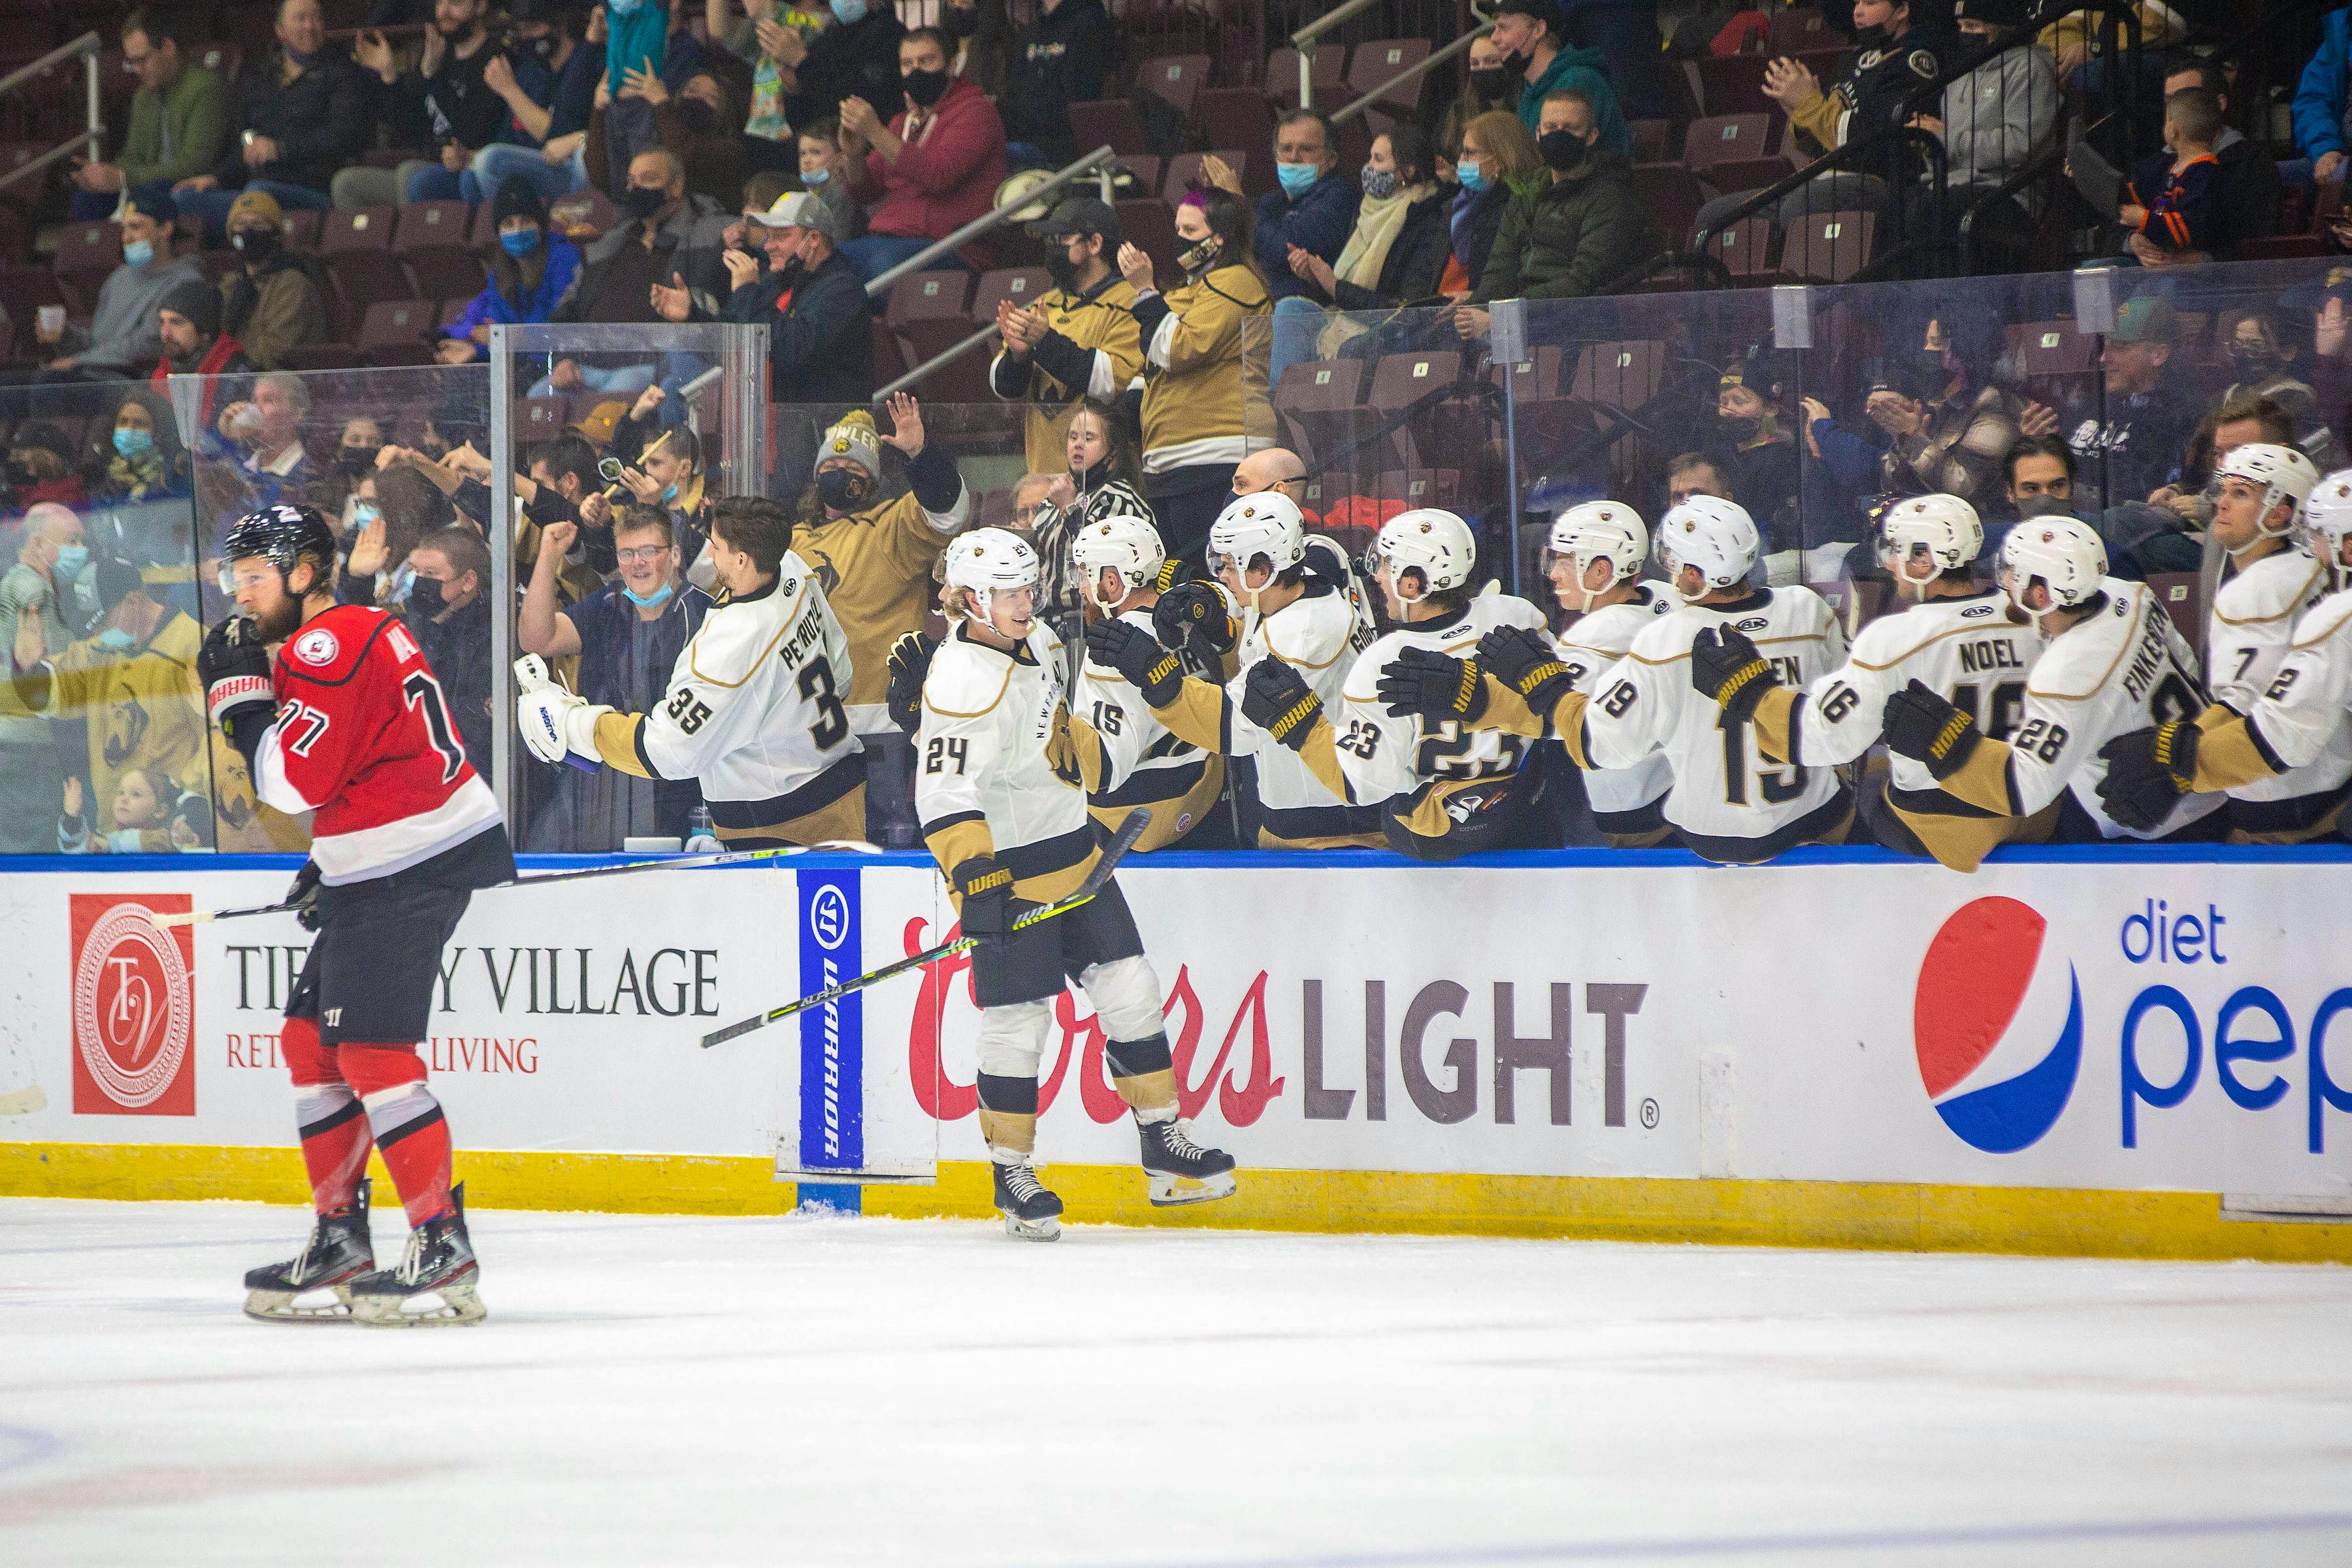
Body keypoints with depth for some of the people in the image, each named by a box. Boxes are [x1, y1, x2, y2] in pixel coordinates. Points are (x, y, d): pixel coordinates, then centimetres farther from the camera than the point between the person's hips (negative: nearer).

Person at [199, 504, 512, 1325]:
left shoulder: (332, 648, -15)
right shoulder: (353, 636, 19)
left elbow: (295, 780, -21)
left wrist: (239, 688, -12)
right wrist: (329, 865, 22)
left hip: (417, 871, -11)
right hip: (382, 872, 11)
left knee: (371, 1050, -15)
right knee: (311, 1038, 14)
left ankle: (444, 1251, -17)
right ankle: (340, 1242, 19)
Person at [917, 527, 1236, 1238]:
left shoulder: (1038, 642, 6)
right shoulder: (962, 680, -22)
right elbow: (945, 793, -29)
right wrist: (973, 874, -36)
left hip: (1073, 855, 9)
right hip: (1008, 871, -9)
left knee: (1131, 993, 8)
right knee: (1018, 1021, -4)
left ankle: (1165, 1151, 16)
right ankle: (1012, 1176, 10)